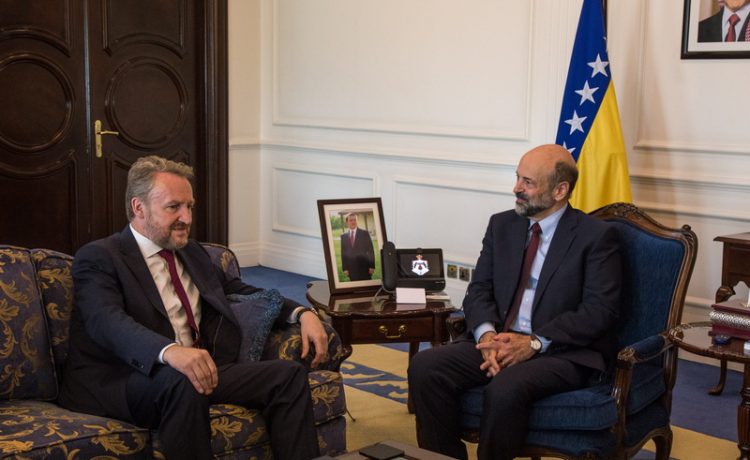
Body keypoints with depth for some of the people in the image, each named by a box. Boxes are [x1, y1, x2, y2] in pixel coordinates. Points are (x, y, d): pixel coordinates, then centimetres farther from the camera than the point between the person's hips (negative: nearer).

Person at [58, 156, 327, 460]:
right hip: (119, 385, -7)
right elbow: (108, 322, -23)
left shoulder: (192, 253, 20)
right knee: (181, 382, -37)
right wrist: (171, 352, -43)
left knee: (289, 375, -8)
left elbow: (243, 293, 27)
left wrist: (302, 313, 7)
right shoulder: (98, 258, -4)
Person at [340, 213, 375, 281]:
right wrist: (345, 268, 1)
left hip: (364, 267, -2)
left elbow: (371, 251, 0)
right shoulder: (343, 236, 8)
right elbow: (343, 254, 8)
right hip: (352, 269, 2)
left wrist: (372, 266, -7)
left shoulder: (365, 233, 2)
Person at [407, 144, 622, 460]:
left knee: (505, 389, -35)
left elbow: (600, 311, -11)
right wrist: (488, 334, -12)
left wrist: (534, 342, -19)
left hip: (564, 352, -5)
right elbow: (479, 290, 10)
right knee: (424, 367, -18)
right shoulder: (501, 225, 13)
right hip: (499, 341, 5)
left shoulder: (596, 236, -3)